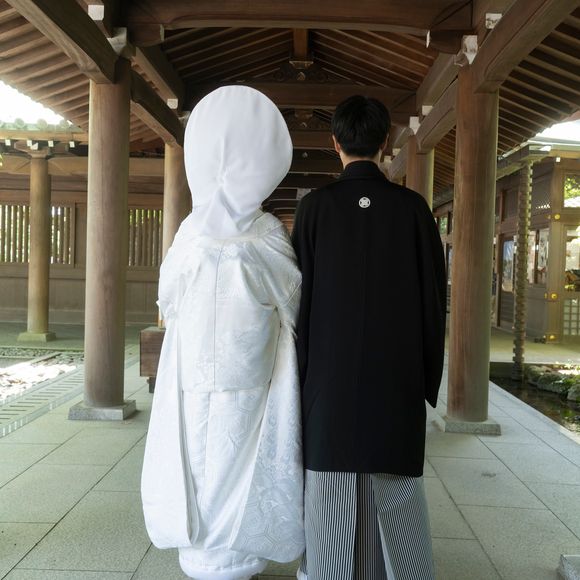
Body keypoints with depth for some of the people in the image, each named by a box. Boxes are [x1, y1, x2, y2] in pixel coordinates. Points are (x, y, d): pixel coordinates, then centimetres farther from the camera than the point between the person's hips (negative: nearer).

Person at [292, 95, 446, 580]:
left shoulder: (315, 206, -4)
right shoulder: (413, 207, -2)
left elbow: (300, 295, -4)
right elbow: (433, 297, 0)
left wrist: (301, 374, 5)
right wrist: (429, 380, 9)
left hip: (330, 375, 0)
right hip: (397, 377, 1)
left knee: (330, 494, 10)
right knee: (398, 500, 12)